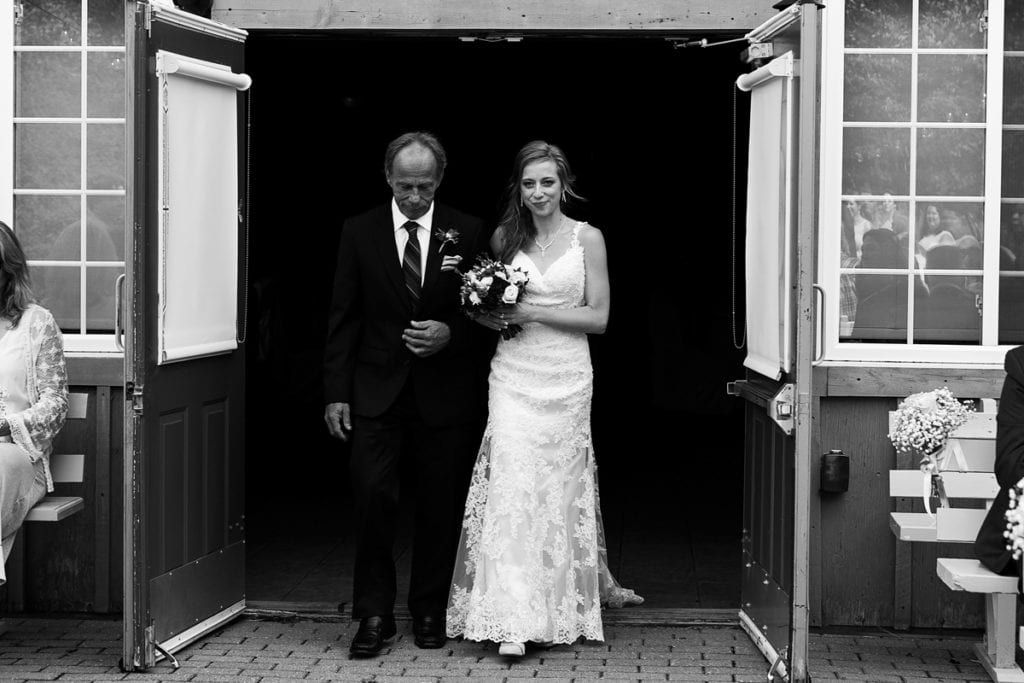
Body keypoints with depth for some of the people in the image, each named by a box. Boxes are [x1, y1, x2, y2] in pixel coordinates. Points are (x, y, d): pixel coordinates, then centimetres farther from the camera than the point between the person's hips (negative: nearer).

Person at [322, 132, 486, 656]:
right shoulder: (359, 233, 3)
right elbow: (343, 318, 4)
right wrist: (336, 393, -2)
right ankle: (374, 614, 2)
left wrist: (450, 333, -16)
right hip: (377, 392, 0)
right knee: (371, 495, -8)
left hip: (445, 393, 0)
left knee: (441, 506, 5)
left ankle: (430, 611, 19)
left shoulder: (467, 233, 1)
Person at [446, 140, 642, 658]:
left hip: (567, 376, -1)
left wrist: (532, 312, -12)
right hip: (514, 374, 1)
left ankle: (592, 585, 27)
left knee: (566, 483, 7)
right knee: (512, 483, -9)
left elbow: (598, 317, -3)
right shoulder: (504, 237, 7)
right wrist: (492, 316, -7)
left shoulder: (587, 238, 1)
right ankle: (514, 621, -9)